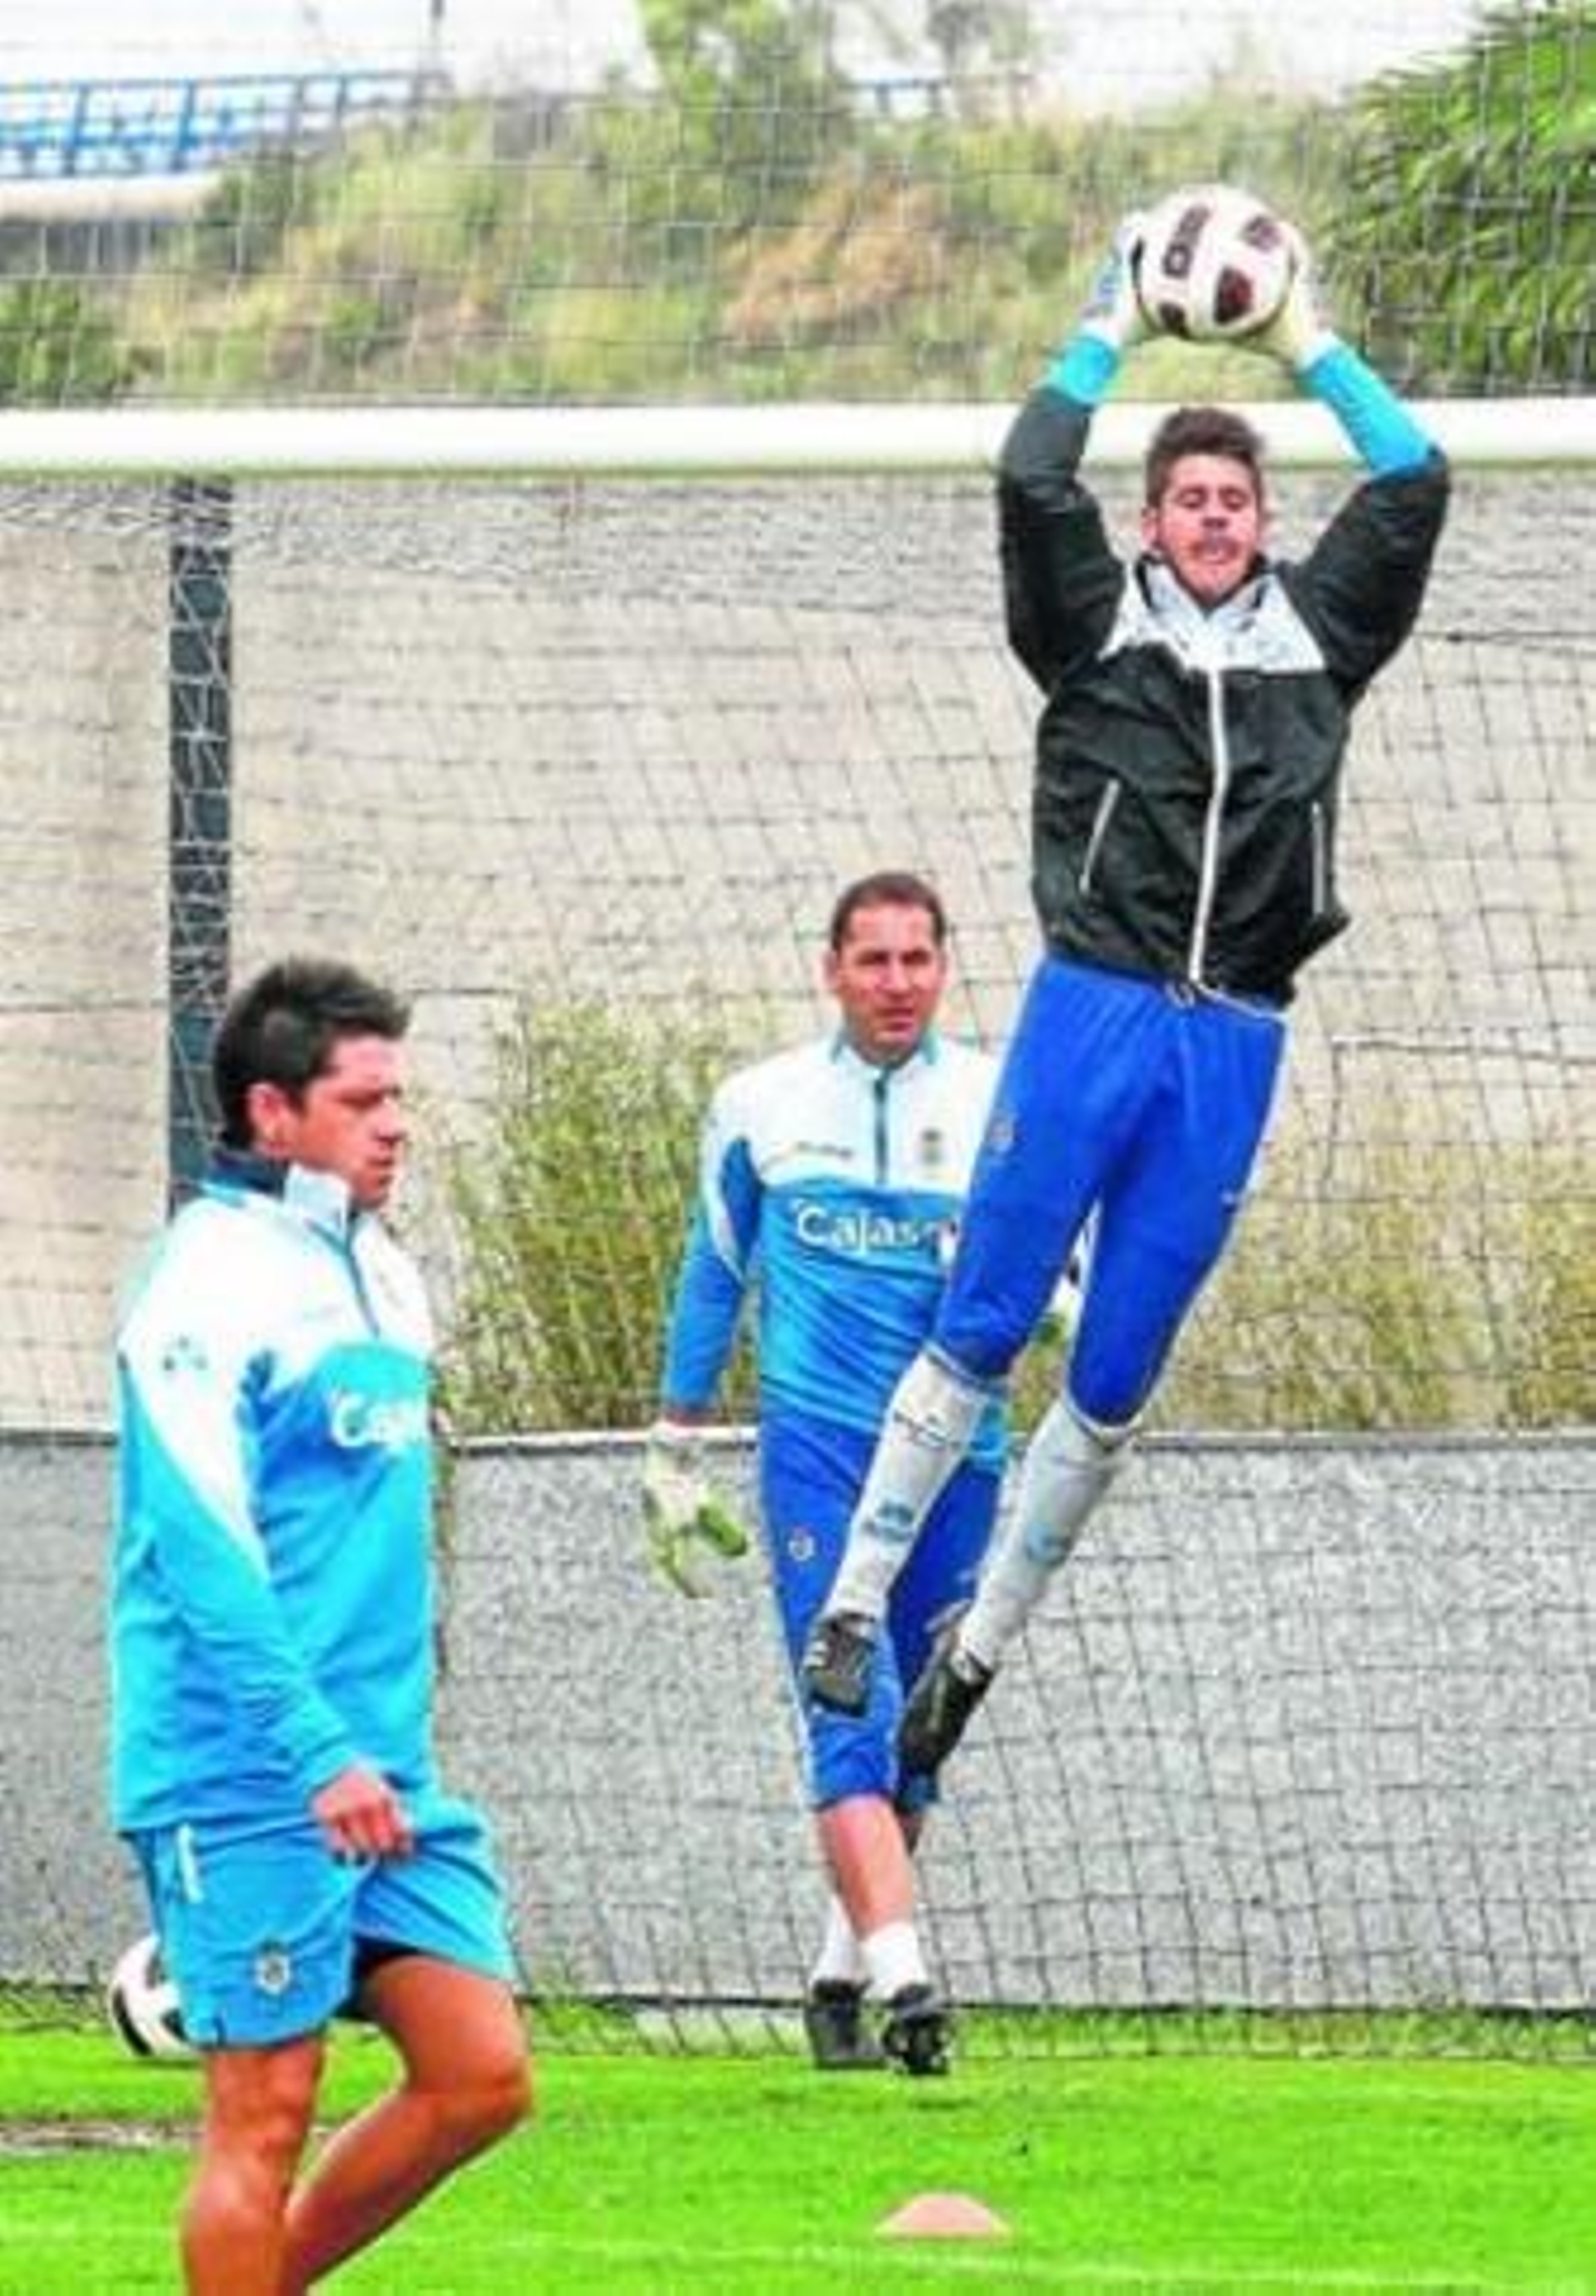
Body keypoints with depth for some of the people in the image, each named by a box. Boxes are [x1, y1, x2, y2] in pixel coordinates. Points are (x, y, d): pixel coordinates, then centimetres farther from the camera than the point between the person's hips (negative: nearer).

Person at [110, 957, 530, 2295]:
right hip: (247, 1781, -8)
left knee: (481, 2075, 4)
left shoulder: (379, 1274, 15)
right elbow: (203, 1543, -20)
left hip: (382, 1774, 8)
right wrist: (320, 1754, -25)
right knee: (267, 2112, -4)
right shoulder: (213, 1281, -12)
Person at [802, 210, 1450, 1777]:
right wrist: (1111, 327, 5)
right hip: (1093, 1008, -3)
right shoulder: (1100, 619, 7)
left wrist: (1309, 346, 15)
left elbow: (1414, 485, 10)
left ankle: (978, 1645, 14)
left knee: (1117, 1381, 5)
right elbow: (1033, 483, -5)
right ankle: (857, 1601, -1)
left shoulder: (1313, 630, 14)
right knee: (979, 1333, -7)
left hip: (1234, 1042, 3)